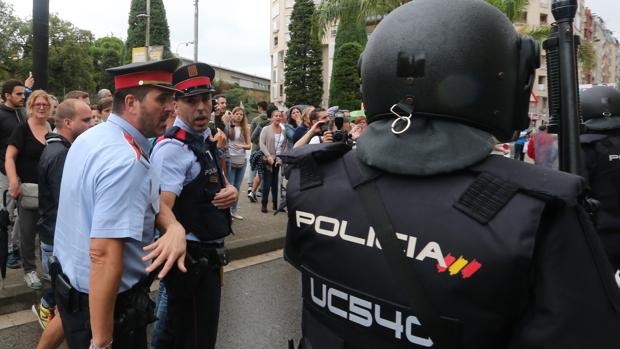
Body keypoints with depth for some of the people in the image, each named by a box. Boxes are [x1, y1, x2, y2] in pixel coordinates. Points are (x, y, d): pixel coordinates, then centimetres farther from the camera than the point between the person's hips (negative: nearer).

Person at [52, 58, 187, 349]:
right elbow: (104, 254, -34)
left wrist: (175, 228, -17)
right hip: (104, 303, -9)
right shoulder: (127, 160, -29)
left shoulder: (89, 138, 3)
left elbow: (149, 201, 4)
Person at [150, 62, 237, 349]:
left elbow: (220, 182, 20)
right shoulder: (173, 147, -20)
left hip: (206, 254, 9)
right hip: (191, 257, -9)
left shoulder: (204, 139, 9)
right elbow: (162, 208, -30)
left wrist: (231, 191, -2)